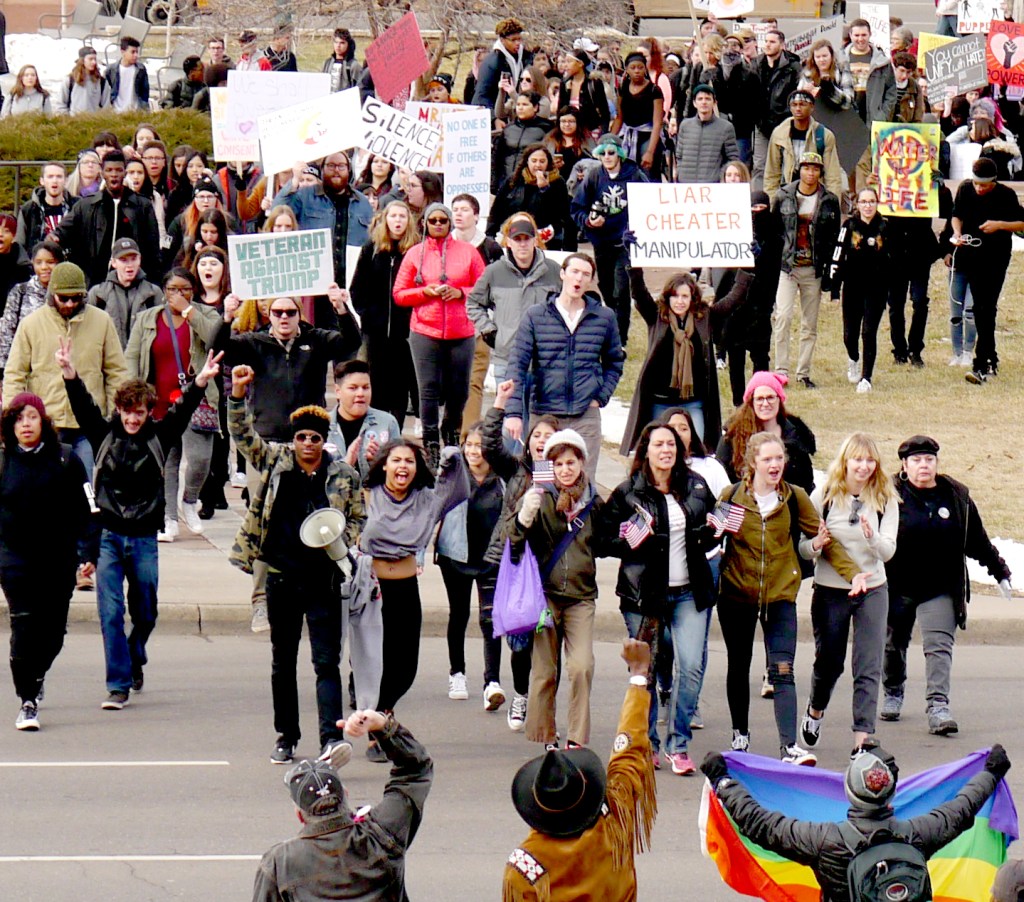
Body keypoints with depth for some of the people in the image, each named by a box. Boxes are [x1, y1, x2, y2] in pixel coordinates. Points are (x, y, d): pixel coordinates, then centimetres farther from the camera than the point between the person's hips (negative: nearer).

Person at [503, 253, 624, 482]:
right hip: (545, 414, 0)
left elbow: (614, 362, 19)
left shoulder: (604, 317, 7)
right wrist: (513, 411, -11)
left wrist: (601, 397, 3)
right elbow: (517, 365, -2)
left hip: (586, 415, 1)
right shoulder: (535, 316, 2)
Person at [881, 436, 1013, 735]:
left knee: (939, 645, -13)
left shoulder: (957, 497, 4)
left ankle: (938, 707, -21)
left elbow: (978, 541, 13)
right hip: (898, 586, 0)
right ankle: (893, 694, 37)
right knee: (894, 643, 14)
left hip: (941, 589, 0)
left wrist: (1000, 573, 18)